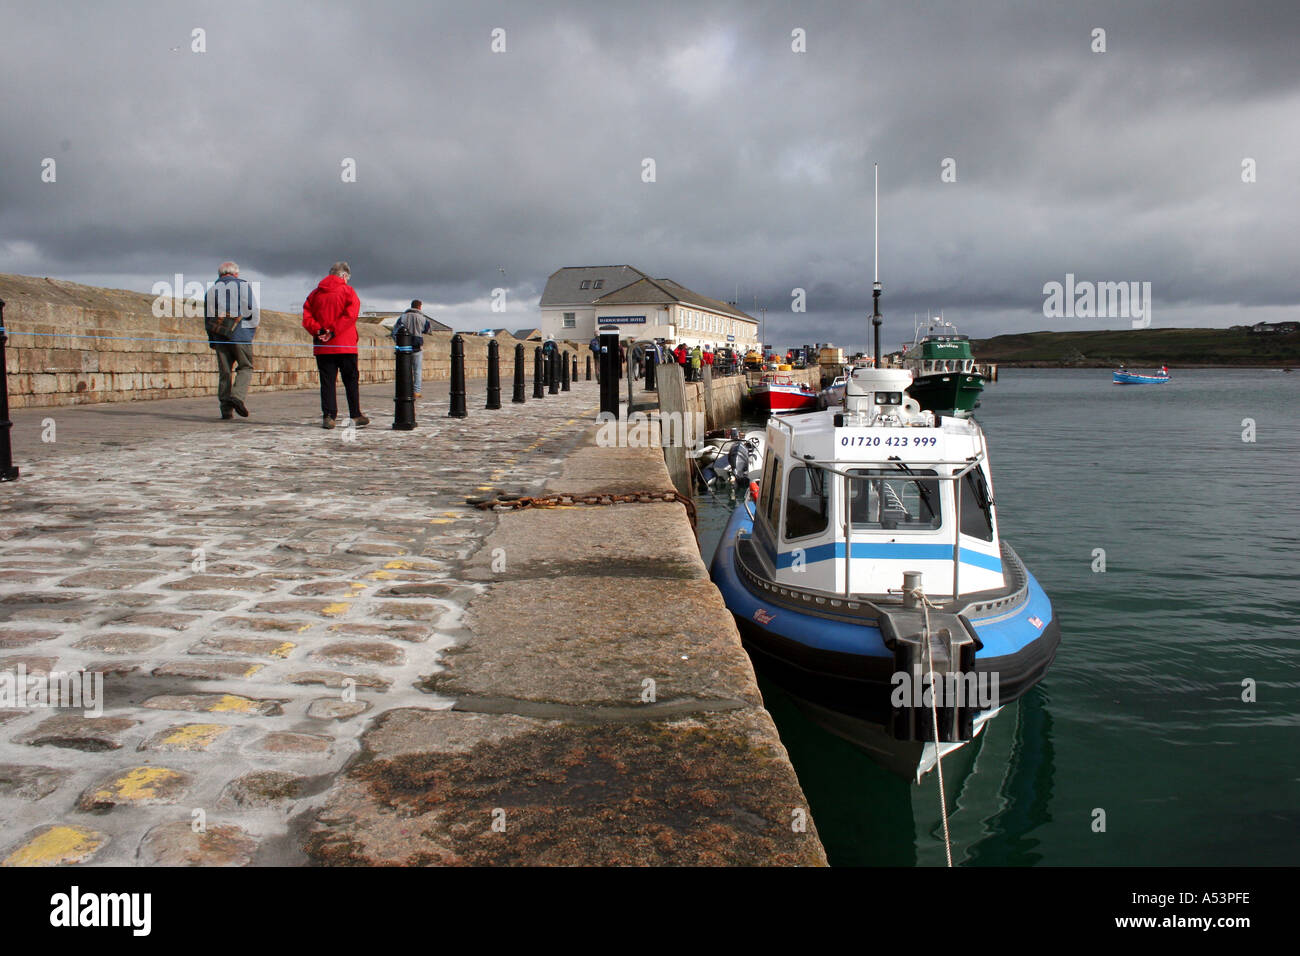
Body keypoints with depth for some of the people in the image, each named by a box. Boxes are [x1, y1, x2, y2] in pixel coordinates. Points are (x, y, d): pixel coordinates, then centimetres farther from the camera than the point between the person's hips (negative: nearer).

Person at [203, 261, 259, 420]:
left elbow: (207, 317, 13)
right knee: (246, 367, 3)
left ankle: (226, 409, 1)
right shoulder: (243, 285, 6)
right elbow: (253, 310, -4)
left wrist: (212, 340, 17)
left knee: (224, 372, 5)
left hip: (219, 335, 3)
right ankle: (237, 395, -21)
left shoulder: (211, 290, 16)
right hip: (241, 335, -3)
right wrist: (252, 328, 9)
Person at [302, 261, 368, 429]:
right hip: (345, 346, -3)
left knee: (327, 382, 4)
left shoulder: (315, 293, 12)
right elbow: (350, 315, -13)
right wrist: (334, 331, -14)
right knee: (351, 381, 7)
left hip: (322, 346, 3)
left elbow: (306, 317, 2)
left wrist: (318, 331, -7)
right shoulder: (348, 291, 0)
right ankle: (356, 415, 9)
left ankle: (328, 416, -3)